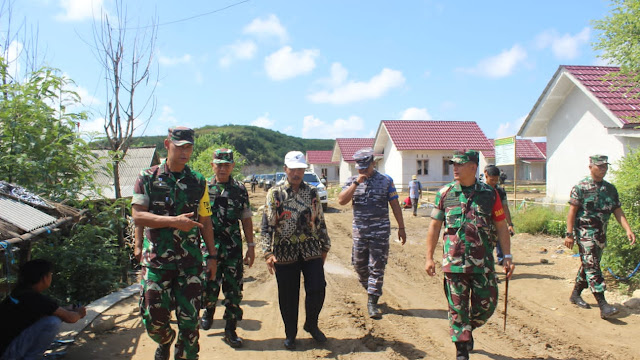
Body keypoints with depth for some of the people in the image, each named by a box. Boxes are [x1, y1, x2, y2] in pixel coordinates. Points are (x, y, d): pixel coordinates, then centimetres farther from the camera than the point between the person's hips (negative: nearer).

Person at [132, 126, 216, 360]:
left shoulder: (198, 182, 7)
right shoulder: (148, 178, 1)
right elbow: (137, 216, -8)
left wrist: (212, 255, 8)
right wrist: (174, 221, -20)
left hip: (190, 262, 1)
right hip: (156, 260, -1)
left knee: (189, 319, 3)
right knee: (153, 319, 4)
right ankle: (165, 341, 38)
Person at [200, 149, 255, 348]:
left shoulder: (239, 190, 5)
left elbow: (246, 219, 8)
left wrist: (251, 246, 5)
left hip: (233, 246, 1)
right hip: (209, 245, -1)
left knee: (234, 289, 4)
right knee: (210, 286, 1)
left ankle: (230, 330, 18)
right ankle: (208, 311, 35)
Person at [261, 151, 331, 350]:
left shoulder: (312, 192, 5)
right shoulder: (275, 193, -3)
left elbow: (320, 221, 12)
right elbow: (267, 225, -7)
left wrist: (325, 247, 13)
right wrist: (268, 253, -15)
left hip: (311, 251, 2)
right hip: (285, 252, -2)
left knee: (317, 289, -2)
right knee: (288, 296, 7)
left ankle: (311, 324, 25)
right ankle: (290, 333, 27)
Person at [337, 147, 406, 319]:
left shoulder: (385, 180, 1)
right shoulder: (352, 181, 5)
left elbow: (395, 205, 4)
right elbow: (341, 200, -10)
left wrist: (401, 227, 3)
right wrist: (356, 183, -17)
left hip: (380, 232, -2)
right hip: (359, 232, 3)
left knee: (377, 268, -2)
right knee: (360, 265, 11)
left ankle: (372, 303, 7)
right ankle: (371, 291, 35)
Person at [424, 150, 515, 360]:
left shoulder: (489, 194, 2)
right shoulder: (445, 193, 1)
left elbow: (501, 226, 6)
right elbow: (434, 226, 4)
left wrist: (507, 256, 1)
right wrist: (429, 258, 1)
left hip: (483, 263, 1)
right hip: (454, 262, -1)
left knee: (487, 304, 8)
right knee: (457, 308, 5)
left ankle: (468, 329, 38)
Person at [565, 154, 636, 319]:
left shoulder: (610, 189, 10)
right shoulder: (581, 187, -8)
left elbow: (618, 211, 9)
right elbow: (572, 211, -10)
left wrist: (628, 230, -4)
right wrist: (569, 234, -14)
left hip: (601, 235, 7)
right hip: (585, 233, -7)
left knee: (589, 265, 14)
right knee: (592, 267, -10)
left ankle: (575, 294, 29)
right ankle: (603, 306, -12)